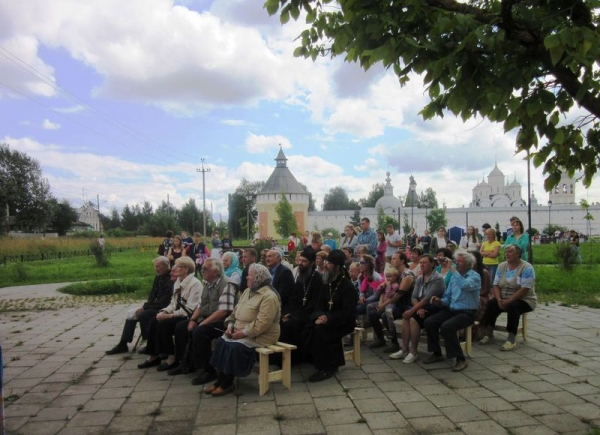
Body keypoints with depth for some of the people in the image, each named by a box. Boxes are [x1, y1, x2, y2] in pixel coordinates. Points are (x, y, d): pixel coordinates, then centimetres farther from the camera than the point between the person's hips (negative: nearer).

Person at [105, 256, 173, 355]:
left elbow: (164, 302, -25)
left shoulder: (170, 279, -23)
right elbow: (153, 293, 13)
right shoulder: (158, 277, 6)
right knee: (131, 314, 3)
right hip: (156, 305, 10)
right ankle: (123, 344, 8)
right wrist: (145, 305, -5)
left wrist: (145, 307, -17)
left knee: (143, 315, -27)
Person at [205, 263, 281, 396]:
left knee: (235, 347, -27)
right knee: (221, 342, -10)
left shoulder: (269, 296, -19)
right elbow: (236, 311, 15)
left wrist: (242, 333, -24)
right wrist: (230, 325, -3)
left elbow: (261, 324, -26)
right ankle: (220, 381, -5)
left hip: (260, 336, -9)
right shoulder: (248, 291, 12)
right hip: (241, 332, 9)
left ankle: (227, 384, -11)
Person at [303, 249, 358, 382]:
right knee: (307, 329, -18)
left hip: (343, 322, -7)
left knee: (319, 331, -31)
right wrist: (319, 316, -15)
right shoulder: (328, 284, 8)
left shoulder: (347, 286, -14)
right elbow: (321, 304, 7)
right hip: (327, 319, 7)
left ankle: (326, 367, -17)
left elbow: (348, 312, -19)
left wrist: (328, 319, -27)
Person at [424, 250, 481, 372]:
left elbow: (465, 286, -32)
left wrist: (453, 270, -24)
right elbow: (447, 297, 14)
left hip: (467, 312, -7)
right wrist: (439, 301, -8)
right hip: (451, 310, 7)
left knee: (446, 326, -32)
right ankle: (437, 353, 5)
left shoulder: (474, 276, -8)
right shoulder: (454, 276, 13)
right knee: (429, 322, -12)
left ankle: (461, 359, -17)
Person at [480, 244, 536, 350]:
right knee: (491, 303, -24)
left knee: (512, 306, -36)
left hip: (524, 300, -5)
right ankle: (488, 333, -17)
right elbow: (496, 285, 4)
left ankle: (511, 340, -34)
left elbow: (525, 289, -19)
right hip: (504, 299, 5)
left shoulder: (526, 268, -10)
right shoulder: (502, 266, 8)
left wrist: (509, 301, -25)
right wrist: (499, 299, -15)